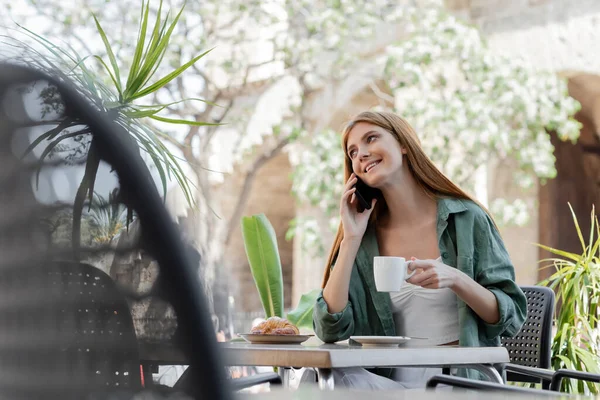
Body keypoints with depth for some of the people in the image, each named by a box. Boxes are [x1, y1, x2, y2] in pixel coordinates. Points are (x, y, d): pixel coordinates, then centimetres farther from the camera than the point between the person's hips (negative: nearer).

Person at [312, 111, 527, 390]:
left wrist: (456, 279, -17)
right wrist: (351, 240, -4)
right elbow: (331, 330, -2)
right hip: (393, 381, 4)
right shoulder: (366, 239, 9)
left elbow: (511, 318, 1)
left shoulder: (467, 219, 1)